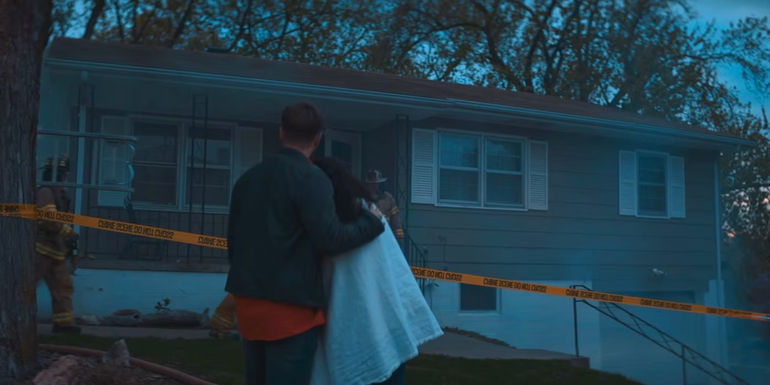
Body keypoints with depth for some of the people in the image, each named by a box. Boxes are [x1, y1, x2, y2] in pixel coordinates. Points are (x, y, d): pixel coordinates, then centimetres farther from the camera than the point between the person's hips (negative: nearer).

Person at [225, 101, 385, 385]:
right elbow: (330, 238, -18)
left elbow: (233, 240, 17)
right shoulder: (311, 179, -11)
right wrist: (372, 222, -3)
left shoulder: (248, 178, 13)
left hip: (248, 300, 7)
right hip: (290, 303, -7)